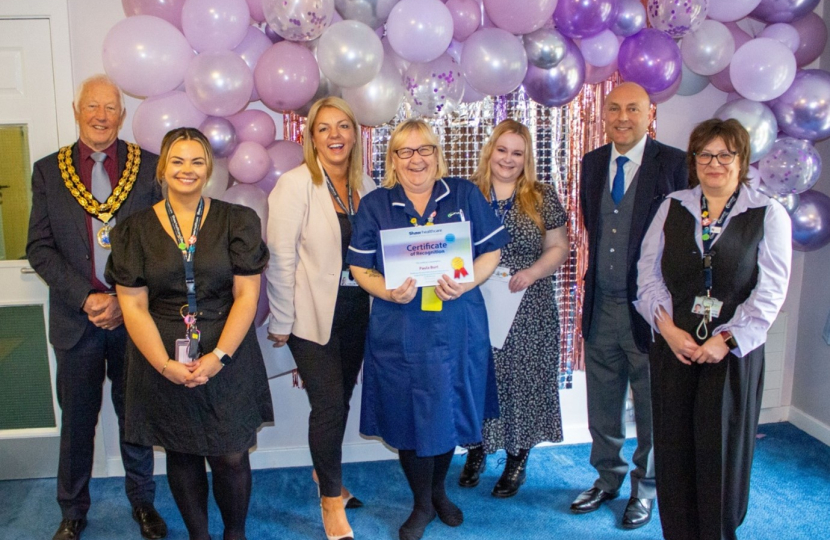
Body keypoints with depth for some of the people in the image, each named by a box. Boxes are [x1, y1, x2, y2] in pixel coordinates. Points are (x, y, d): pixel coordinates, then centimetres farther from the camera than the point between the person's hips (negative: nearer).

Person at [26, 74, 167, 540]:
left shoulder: (149, 166, 0)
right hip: (76, 318, 1)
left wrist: (124, 298, -12)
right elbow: (39, 247, -1)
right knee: (77, 421, 13)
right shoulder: (49, 170, 3)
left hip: (134, 315, 0)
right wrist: (87, 298, -12)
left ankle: (143, 501, 32)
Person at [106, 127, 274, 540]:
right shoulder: (135, 229, 2)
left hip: (227, 358, -1)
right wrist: (164, 364, -12)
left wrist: (219, 355, -14)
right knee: (182, 456, 12)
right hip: (162, 362, 1)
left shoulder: (237, 222, 0)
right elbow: (133, 305, -2)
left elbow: (246, 294, -4)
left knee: (231, 457, 3)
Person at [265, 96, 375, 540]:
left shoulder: (365, 187, 5)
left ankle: (326, 472, 41)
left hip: (356, 311, 5)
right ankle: (331, 500, 18)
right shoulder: (295, 185, -11)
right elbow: (280, 259, -12)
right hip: (313, 315, -5)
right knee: (328, 406, -3)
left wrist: (376, 301, 5)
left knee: (340, 400, 16)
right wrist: (281, 324, -11)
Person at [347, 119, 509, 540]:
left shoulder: (464, 195, 3)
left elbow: (491, 251, 2)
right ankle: (422, 504, 29)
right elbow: (360, 266, 2)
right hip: (399, 330, 0)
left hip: (456, 327, 1)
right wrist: (388, 291, -17)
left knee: (448, 408, 13)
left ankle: (439, 490, 39)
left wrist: (464, 284, -16)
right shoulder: (375, 205, 3)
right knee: (408, 414, 7)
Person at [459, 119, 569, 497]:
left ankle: (518, 457, 22)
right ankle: (477, 448, 27)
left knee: (522, 377, 5)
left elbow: (559, 247, 4)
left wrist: (531, 273, -12)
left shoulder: (542, 198, 3)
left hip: (528, 311, 0)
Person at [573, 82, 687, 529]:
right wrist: (593, 284, 10)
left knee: (652, 408, 13)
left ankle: (645, 488, 34)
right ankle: (608, 479, 39)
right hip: (601, 307, 5)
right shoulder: (592, 163, 7)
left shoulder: (674, 164, -10)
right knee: (602, 404, 18)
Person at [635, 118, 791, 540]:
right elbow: (648, 272, 2)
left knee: (722, 451, 6)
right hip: (672, 347, 2)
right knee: (673, 447, 8)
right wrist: (668, 327, -10)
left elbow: (770, 291, -6)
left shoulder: (768, 215, 1)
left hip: (733, 351, -2)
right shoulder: (672, 208, 7)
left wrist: (727, 340, -14)